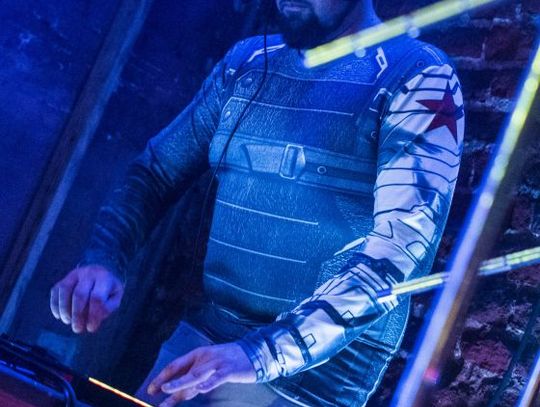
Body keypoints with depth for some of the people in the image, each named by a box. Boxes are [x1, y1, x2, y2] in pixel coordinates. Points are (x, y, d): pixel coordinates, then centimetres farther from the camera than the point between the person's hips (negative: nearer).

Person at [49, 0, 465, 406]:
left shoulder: (418, 78, -11)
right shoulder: (246, 62, 7)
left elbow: (403, 248, -21)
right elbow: (156, 171, 11)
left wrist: (264, 353, -30)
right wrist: (103, 261, -9)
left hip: (313, 372, -6)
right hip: (200, 340, 6)